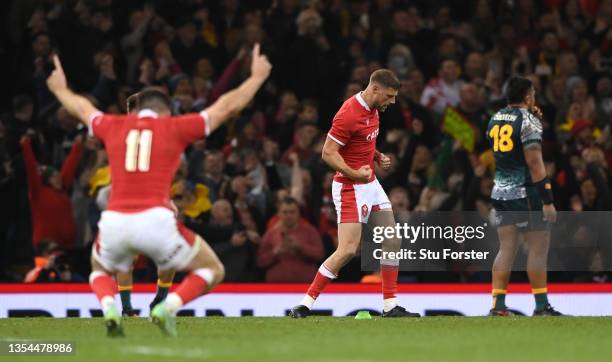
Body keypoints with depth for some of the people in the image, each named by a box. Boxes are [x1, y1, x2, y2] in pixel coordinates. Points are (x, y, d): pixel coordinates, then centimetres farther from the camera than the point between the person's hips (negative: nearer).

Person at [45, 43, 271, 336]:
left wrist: (60, 89, 59)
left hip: (113, 221, 3)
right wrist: (257, 77, 32)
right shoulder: (174, 127, 10)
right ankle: (167, 308, -11)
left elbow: (81, 107, 38)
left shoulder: (114, 126, 17)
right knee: (212, 271, 16)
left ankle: (109, 309, -2)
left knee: (100, 273, 33)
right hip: (155, 221, -3)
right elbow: (227, 106, 17)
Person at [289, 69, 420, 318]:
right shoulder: (349, 114, -21)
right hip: (350, 188, -9)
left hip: (371, 184, 9)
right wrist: (353, 173, -30)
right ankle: (306, 304, -7)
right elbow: (328, 153, -20)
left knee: (393, 242, 7)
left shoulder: (373, 109, 8)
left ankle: (390, 306, 13)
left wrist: (378, 157, 6)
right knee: (348, 250, -14)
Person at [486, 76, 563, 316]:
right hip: (526, 193, -7)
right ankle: (541, 306, -1)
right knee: (539, 247, -1)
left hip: (500, 192, 7)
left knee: (506, 248, 8)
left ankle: (498, 305, 3)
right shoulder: (528, 121, -11)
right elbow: (534, 163, -16)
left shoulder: (495, 120, 11)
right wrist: (548, 200, -16)